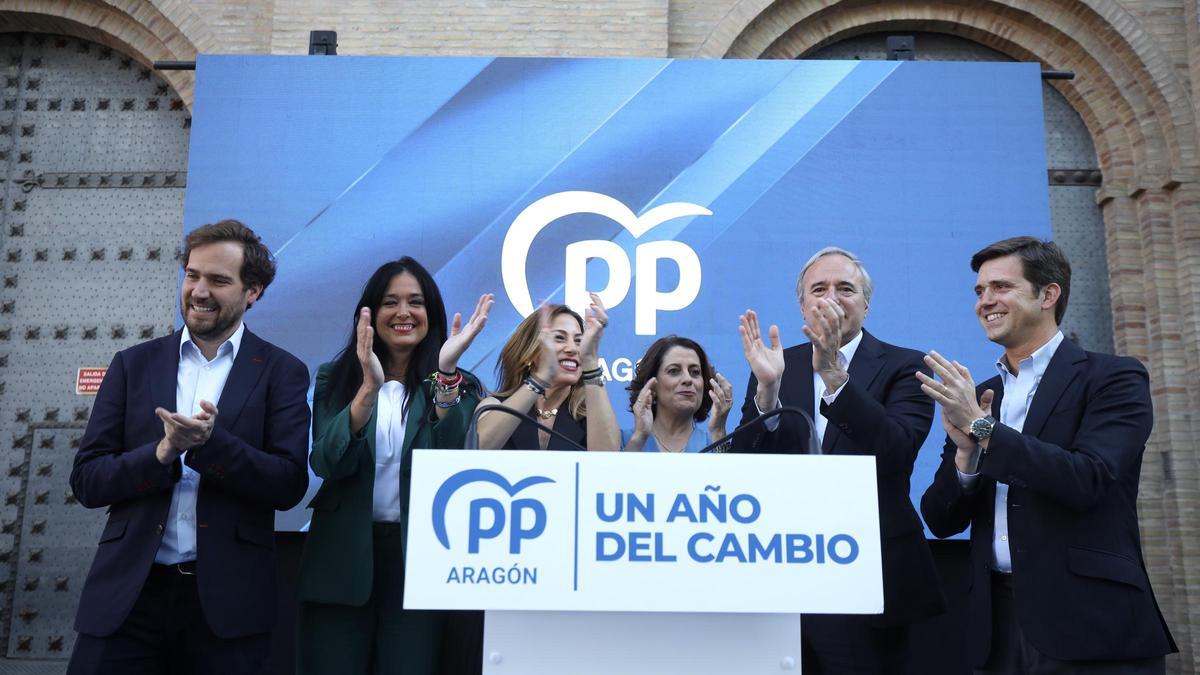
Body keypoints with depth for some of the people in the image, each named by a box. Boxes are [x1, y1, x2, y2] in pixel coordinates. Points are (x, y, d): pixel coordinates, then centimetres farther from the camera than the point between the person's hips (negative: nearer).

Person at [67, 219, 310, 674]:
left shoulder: (281, 372, 1)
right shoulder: (134, 364, 7)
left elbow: (289, 486, -7)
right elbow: (86, 481, 3)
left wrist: (212, 443, -22)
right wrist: (162, 453, -15)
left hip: (227, 600, -1)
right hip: (128, 594, 2)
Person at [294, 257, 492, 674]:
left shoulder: (459, 386, 2)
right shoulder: (335, 378, 4)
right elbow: (328, 463, -11)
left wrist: (445, 374, -24)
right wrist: (369, 388, -24)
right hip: (341, 557, 1)